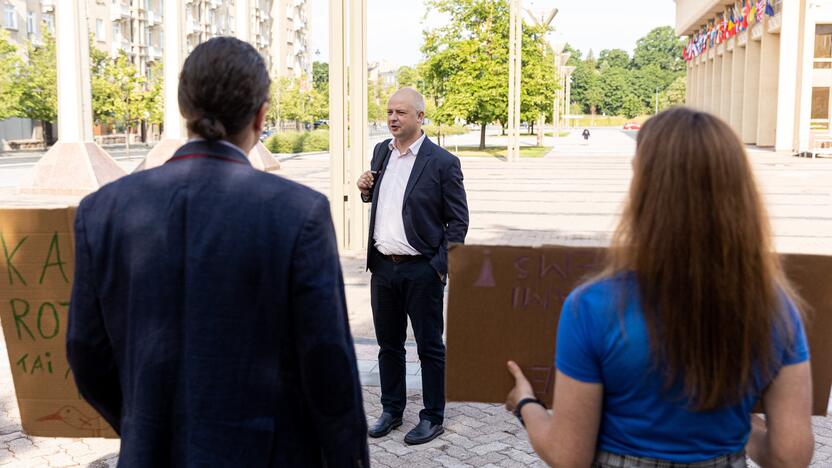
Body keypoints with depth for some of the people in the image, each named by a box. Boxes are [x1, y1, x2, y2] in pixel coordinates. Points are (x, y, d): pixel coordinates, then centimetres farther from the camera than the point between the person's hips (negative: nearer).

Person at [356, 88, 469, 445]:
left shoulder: (443, 163, -10)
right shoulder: (381, 152, 9)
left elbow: (458, 221, -7)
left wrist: (440, 267, -12)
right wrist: (366, 190, 0)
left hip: (421, 270, -6)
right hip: (383, 267, 6)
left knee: (429, 347, 6)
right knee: (388, 345, 17)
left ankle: (432, 418, 21)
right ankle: (391, 411, 32)